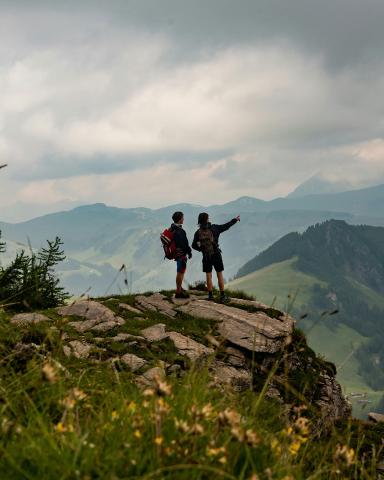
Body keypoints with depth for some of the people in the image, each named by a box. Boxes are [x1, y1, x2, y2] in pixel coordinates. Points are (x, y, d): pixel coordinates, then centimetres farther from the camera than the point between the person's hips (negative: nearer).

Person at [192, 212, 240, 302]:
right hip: (216, 255, -1)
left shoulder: (198, 232, -5)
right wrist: (235, 220, 18)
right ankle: (222, 296, 3)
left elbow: (194, 246, -3)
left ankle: (210, 295, 11)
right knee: (220, 275, 4)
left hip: (206, 257, 1)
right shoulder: (214, 228, -8)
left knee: (209, 276, 10)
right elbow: (226, 226, 3)